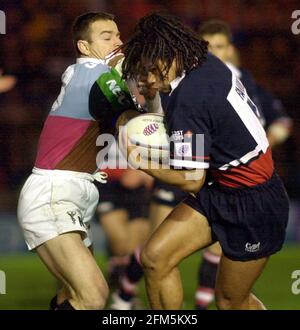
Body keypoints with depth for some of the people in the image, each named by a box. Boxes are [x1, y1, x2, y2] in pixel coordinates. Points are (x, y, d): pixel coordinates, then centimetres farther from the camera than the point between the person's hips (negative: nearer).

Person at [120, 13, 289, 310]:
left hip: (252, 205, -9)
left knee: (231, 302, 5)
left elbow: (191, 180, -23)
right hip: (219, 191, 9)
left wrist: (142, 164, -12)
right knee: (154, 257, -2)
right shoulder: (204, 62, -6)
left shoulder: (187, 101, -29)